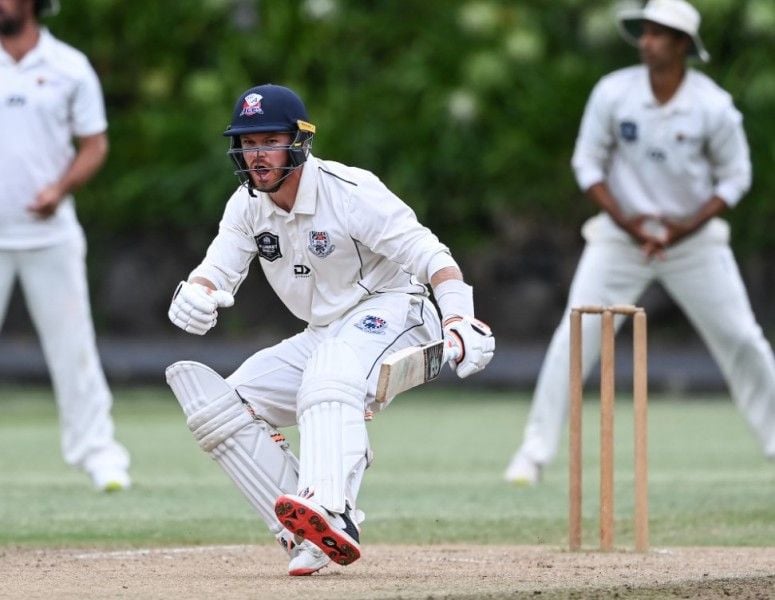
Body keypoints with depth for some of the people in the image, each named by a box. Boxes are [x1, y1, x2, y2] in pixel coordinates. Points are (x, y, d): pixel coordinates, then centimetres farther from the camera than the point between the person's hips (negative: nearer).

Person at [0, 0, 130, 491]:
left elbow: (95, 145, 6)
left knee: (72, 341, -1)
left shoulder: (70, 67, 3)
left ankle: (96, 450, 5)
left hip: (50, 232, -1)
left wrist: (61, 188, -12)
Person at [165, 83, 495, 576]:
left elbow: (432, 258, -23)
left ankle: (332, 514, -60)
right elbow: (216, 272, -4)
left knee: (329, 373, -39)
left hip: (390, 313, -8)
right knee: (222, 405, -6)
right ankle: (309, 538, -14)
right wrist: (194, 296, -30)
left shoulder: (351, 193, -19)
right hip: (323, 336, 8)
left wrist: (459, 323, -41)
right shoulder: (247, 206, 2)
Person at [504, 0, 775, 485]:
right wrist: (624, 221, -15)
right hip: (621, 234, 0)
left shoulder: (714, 106, -13)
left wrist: (690, 225, -16)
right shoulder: (613, 93, -11)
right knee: (574, 338, -9)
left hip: (694, 237, 0)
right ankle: (536, 451, -3)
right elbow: (587, 163, -3)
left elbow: (736, 176, -3)